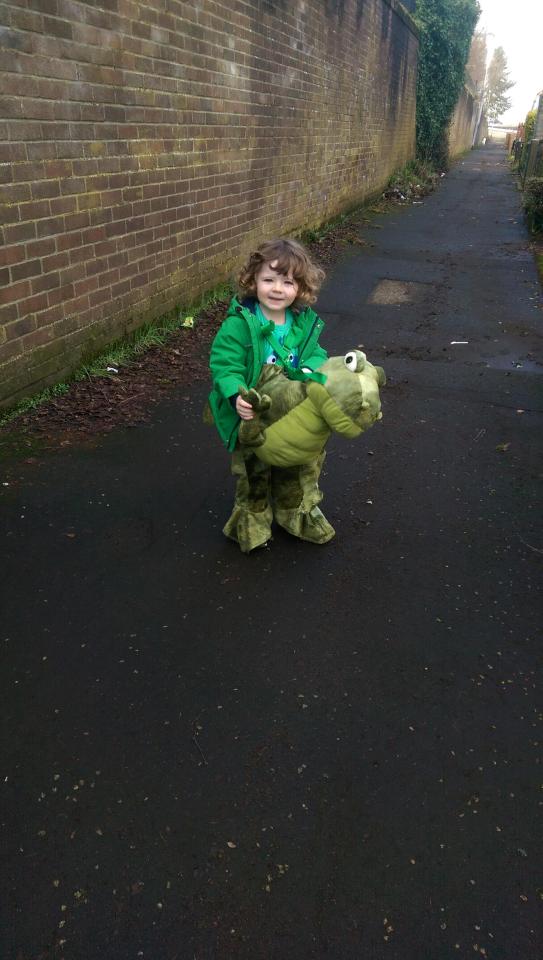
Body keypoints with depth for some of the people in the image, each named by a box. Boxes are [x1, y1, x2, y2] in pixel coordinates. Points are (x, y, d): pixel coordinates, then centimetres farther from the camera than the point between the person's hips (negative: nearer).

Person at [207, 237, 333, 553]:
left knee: (301, 467, 22)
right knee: (253, 471, 15)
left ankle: (298, 513, 46)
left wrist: (311, 369, -20)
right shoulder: (239, 324, -22)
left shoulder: (304, 323, -5)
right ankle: (253, 520, 37)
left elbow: (315, 353, 4)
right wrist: (236, 394, -40)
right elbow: (224, 364, -22)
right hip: (252, 417, -5)